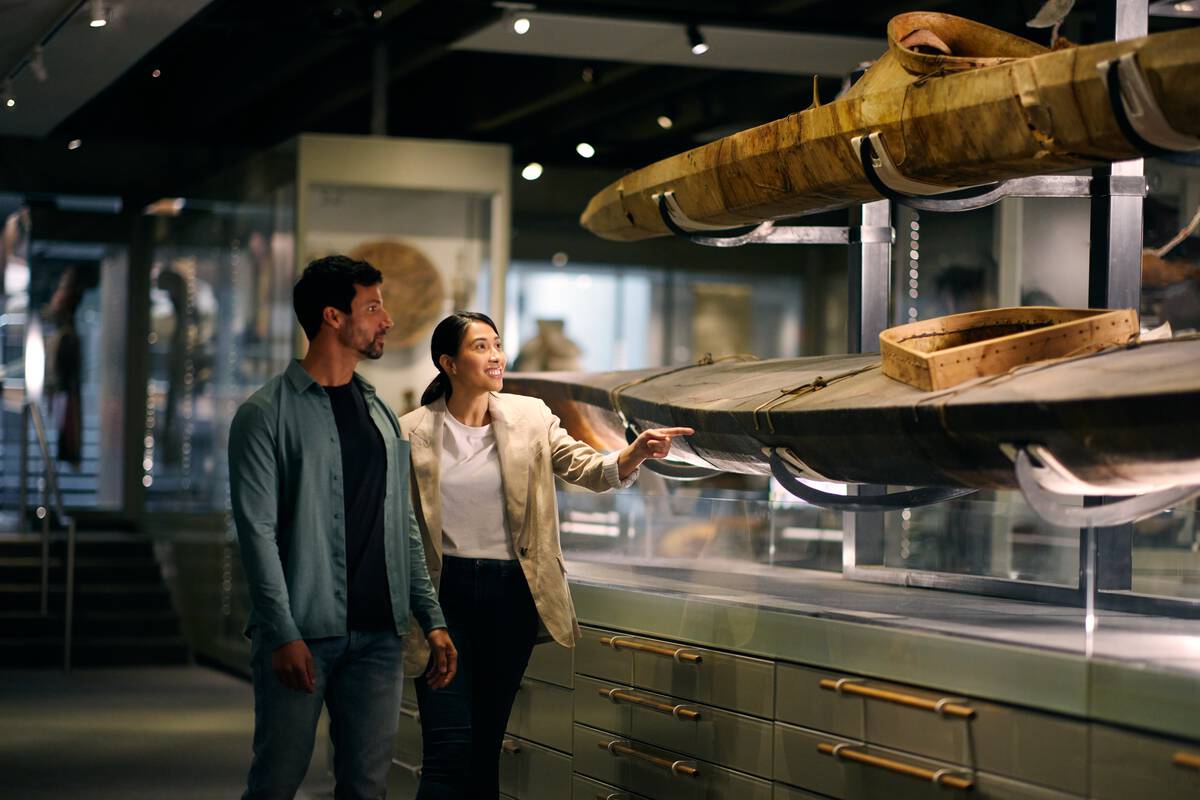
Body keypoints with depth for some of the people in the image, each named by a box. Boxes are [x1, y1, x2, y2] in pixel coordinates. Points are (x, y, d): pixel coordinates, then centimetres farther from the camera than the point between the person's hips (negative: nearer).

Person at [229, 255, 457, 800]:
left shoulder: (381, 415, 16)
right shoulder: (267, 414, -4)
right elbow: (257, 530, -10)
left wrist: (431, 618, 10)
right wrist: (283, 633, -17)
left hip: (378, 634, 6)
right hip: (303, 636, -5)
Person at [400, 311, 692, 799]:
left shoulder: (530, 418, 5)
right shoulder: (412, 434, -2)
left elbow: (583, 466, -7)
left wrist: (631, 456, -28)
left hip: (512, 594, 3)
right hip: (444, 593, -3)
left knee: (487, 743, 10)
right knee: (449, 747, -9)